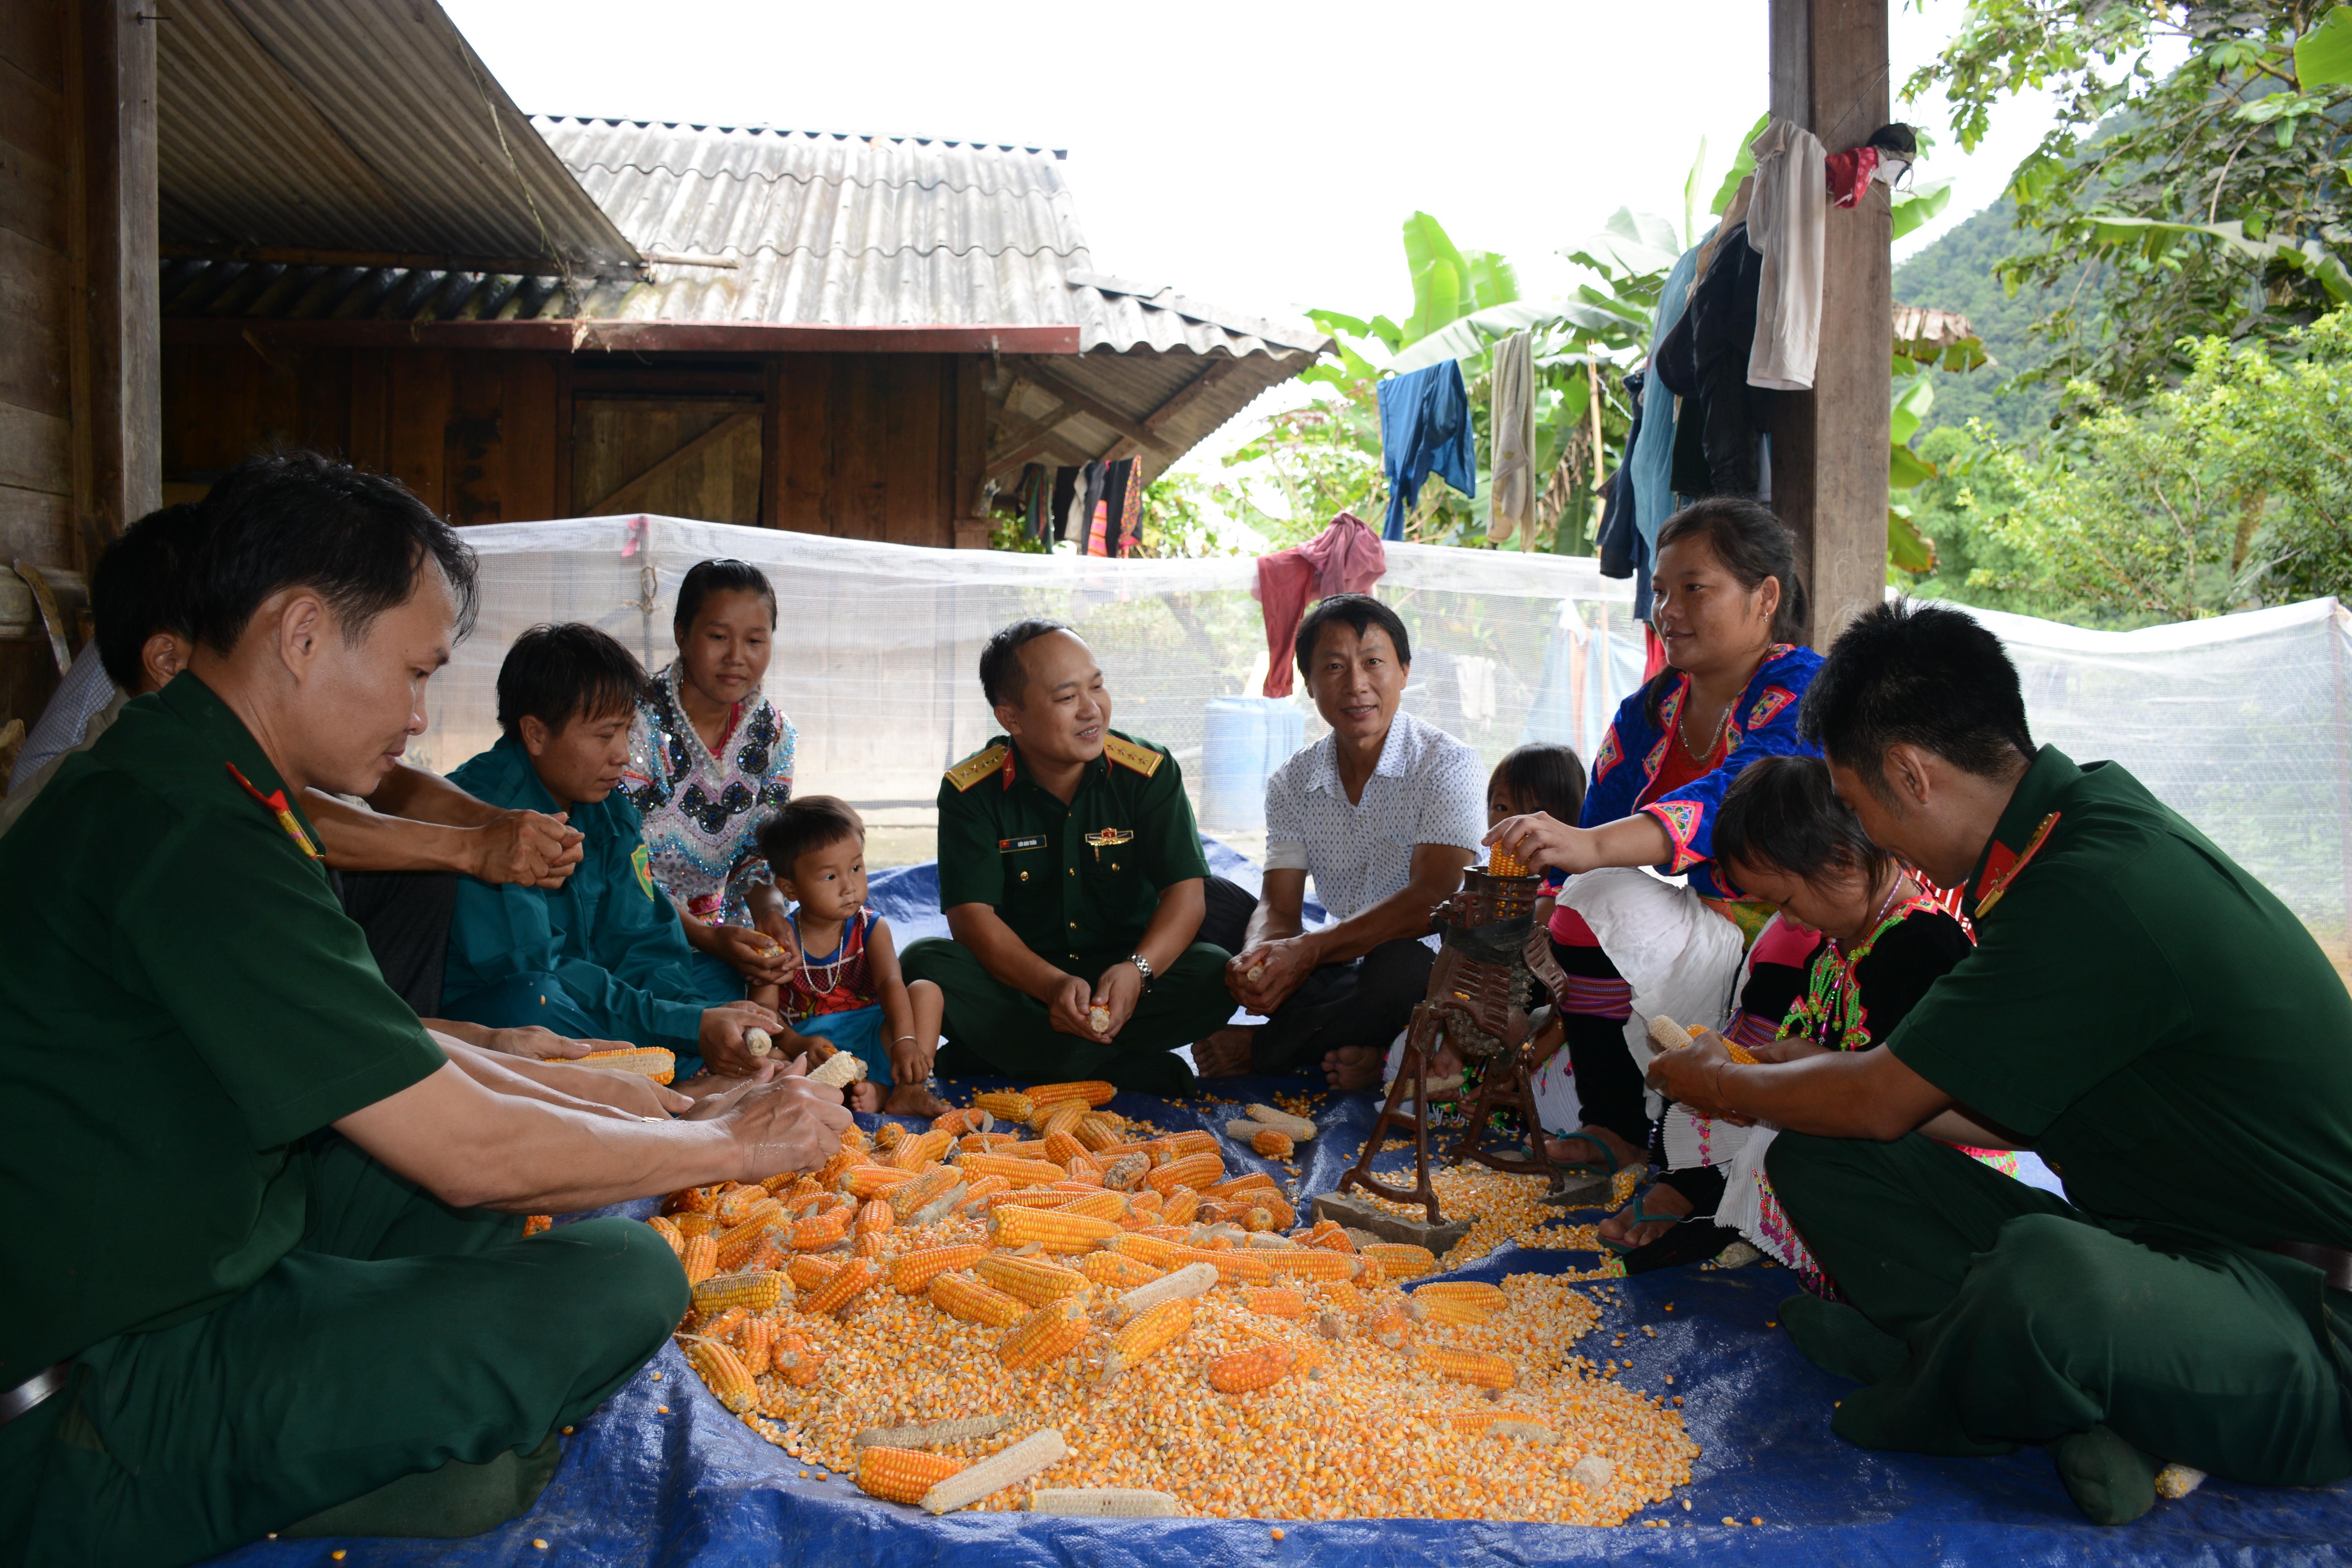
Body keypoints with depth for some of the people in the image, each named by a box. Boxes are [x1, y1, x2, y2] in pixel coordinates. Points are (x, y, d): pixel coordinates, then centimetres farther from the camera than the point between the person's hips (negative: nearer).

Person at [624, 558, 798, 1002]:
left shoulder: (773, 734, 1)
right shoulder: (638, 725, -17)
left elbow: (762, 853, 4)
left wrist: (769, 908, -20)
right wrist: (709, 939, -29)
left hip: (726, 930, 5)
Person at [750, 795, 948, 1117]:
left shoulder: (871, 928, -1)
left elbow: (891, 983, -18)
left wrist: (905, 1041, -36)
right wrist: (798, 1046, -32)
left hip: (873, 1035, 1)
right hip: (811, 1042, -1)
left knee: (927, 991, -18)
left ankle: (909, 1090, -32)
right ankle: (873, 1091, -43)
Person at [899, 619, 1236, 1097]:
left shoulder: (1150, 771, -7)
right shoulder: (970, 790, -8)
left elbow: (1185, 892, -13)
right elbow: (971, 916, -15)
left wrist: (1137, 971, -33)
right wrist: (1053, 985, -33)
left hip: (1125, 974, 0)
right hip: (1020, 980, 0)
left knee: (1214, 976, -28)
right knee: (922, 963, -27)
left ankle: (997, 1055, -23)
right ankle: (1140, 1071, -28)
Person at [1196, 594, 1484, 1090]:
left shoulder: (1446, 764, -11)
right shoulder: (1291, 784, 4)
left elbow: (1433, 901, -22)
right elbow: (1279, 908, -3)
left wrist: (1308, 950, -30)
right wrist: (1255, 959, -29)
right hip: (1335, 971, 5)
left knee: (1401, 966, -40)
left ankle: (1259, 1049, -12)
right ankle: (1349, 1045, -21)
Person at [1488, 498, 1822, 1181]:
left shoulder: (1804, 692, -16)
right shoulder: (1651, 711, 7)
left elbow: (1740, 799, -36)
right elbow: (1592, 830, 2)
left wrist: (1592, 847, -52)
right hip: (1714, 948, 8)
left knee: (1606, 900, -25)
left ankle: (1620, 1133, -9)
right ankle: (1614, 1130, 6)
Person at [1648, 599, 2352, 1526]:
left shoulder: (2097, 893, -26)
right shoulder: (2090, 819, 5)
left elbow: (1882, 1101, -13)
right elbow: (2015, 1109, 17)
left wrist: (1719, 1083, 6)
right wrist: (1784, 1087, 21)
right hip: (2157, 1244, 9)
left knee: (2045, 1274, -41)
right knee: (1819, 1158, -2)